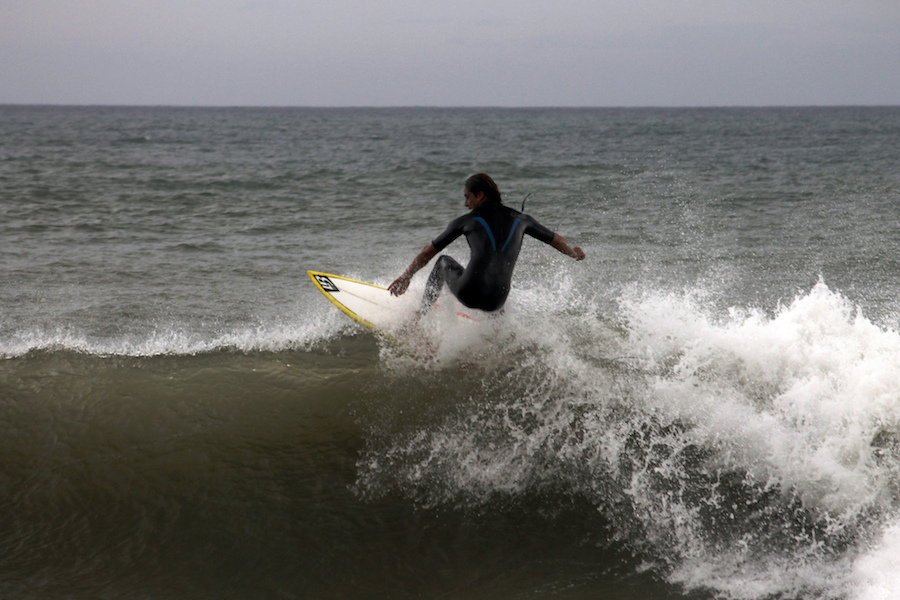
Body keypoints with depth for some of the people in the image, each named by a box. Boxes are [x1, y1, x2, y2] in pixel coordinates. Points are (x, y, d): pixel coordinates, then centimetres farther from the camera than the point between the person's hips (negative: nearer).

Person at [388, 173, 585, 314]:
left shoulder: (466, 221, 5)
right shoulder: (520, 219, 10)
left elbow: (429, 251, 13)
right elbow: (556, 240, 23)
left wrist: (406, 276, 23)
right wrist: (573, 253, 44)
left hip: (469, 295, -3)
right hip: (496, 302, 3)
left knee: (444, 262, 29)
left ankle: (421, 315, 29)